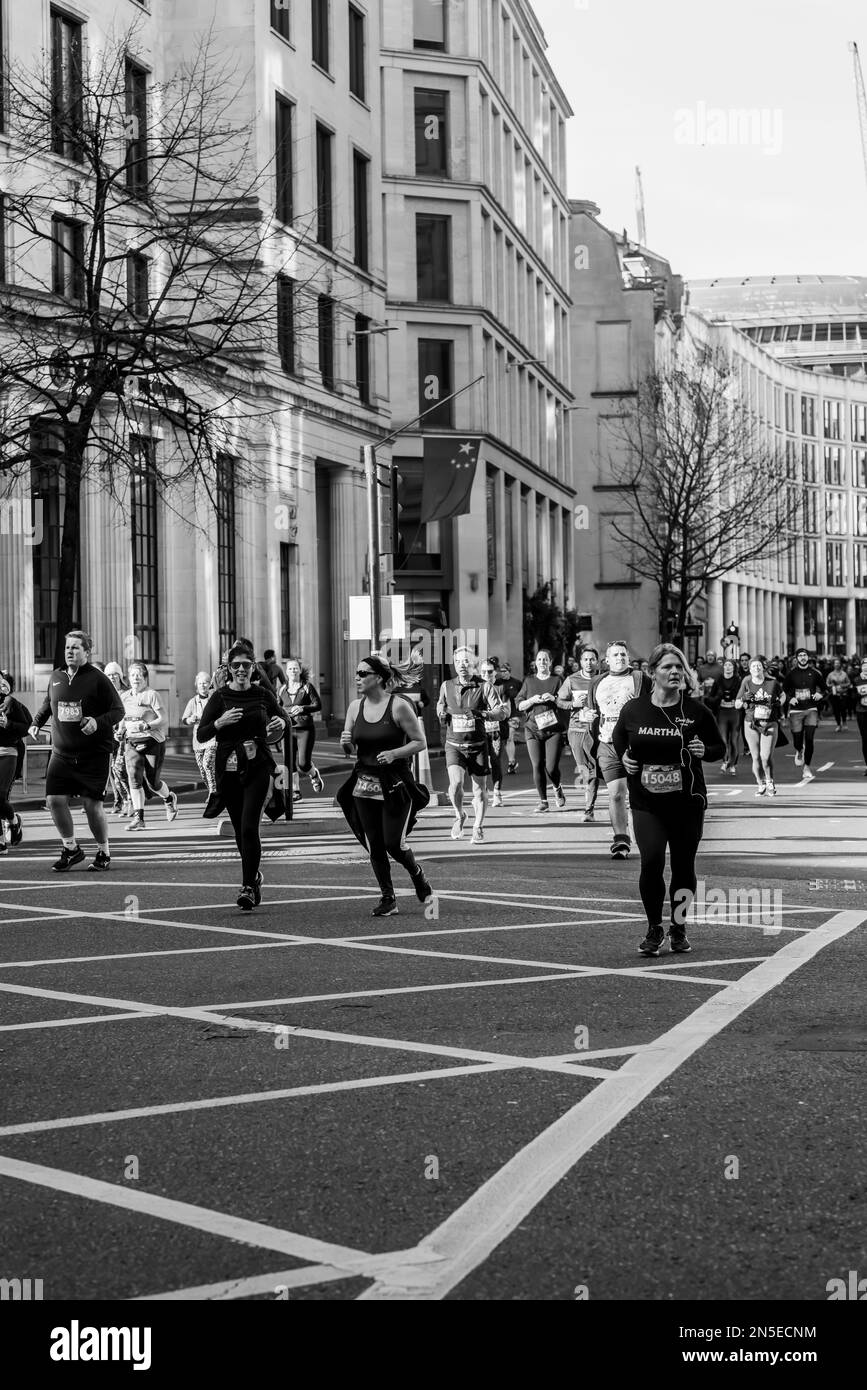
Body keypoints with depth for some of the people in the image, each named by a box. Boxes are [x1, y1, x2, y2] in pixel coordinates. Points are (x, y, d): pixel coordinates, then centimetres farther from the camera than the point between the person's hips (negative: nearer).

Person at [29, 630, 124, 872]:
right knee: (54, 800, -5)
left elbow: (118, 711, -6)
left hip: (94, 754, -5)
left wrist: (98, 722, -23)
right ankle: (71, 849, 15)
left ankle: (104, 854, 16)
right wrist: (36, 723, 10)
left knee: (92, 804, -3)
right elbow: (47, 704, 26)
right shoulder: (56, 677, 8)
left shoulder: (98, 679, -8)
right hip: (61, 753, 5)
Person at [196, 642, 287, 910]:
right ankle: (254, 876, 33)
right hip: (228, 769, 1)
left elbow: (282, 718, 18)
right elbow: (201, 735, -4)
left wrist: (281, 722, -5)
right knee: (240, 830, 10)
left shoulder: (263, 695, 2)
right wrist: (220, 722, -21)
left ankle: (248, 887, -10)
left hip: (257, 768, -1)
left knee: (249, 827, -14)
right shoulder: (220, 697, -1)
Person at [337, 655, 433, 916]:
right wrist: (346, 744, -10)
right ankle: (388, 899, 15)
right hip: (364, 784, 5)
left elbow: (419, 742, -6)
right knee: (374, 846, 3)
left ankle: (420, 879, 22)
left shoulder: (398, 706, -10)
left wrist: (394, 753, -20)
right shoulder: (355, 707, 6)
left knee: (394, 843, -7)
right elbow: (350, 750, 13)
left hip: (395, 785, -5)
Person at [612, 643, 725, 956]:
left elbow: (719, 748, 9)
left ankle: (679, 928, 26)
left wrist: (704, 751, -12)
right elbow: (617, 739, 20)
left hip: (687, 802, 0)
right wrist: (624, 756, 0)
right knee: (651, 862, -13)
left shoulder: (696, 711, -2)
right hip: (646, 803, 0)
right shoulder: (633, 710, 1)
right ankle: (654, 929, 5)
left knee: (683, 866, 7)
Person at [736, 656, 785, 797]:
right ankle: (760, 784, 22)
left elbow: (783, 696, 20)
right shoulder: (746, 684, 1)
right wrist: (744, 700, -14)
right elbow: (736, 705, 6)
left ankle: (770, 782, 16)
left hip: (770, 723, -1)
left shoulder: (772, 683, 1)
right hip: (751, 724, 1)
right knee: (756, 757, 1)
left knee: (766, 757, -10)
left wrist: (778, 704, 1)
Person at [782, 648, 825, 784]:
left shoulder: (815, 673, 5)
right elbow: (784, 691, 8)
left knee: (809, 739, -10)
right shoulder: (790, 674, 2)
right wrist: (789, 699, -11)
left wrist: (820, 694, -6)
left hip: (811, 709, 0)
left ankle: (807, 768, -3)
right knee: (797, 740, 0)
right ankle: (799, 752, 37)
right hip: (795, 710, 0)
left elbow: (824, 689, 15)